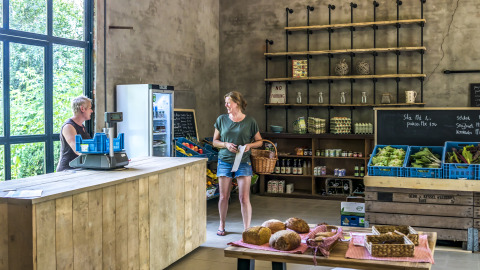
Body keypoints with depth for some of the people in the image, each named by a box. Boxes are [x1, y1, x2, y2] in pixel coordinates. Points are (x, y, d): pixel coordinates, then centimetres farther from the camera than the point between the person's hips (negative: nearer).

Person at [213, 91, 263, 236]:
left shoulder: (250, 121, -1)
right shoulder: (221, 120, 4)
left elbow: (259, 141, 8)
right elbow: (215, 141, 10)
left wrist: (250, 145, -12)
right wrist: (226, 144, -10)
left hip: (243, 163, -2)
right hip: (224, 162, 2)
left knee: (244, 198, -5)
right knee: (224, 197, 8)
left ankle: (246, 229, 3)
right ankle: (222, 225, 28)